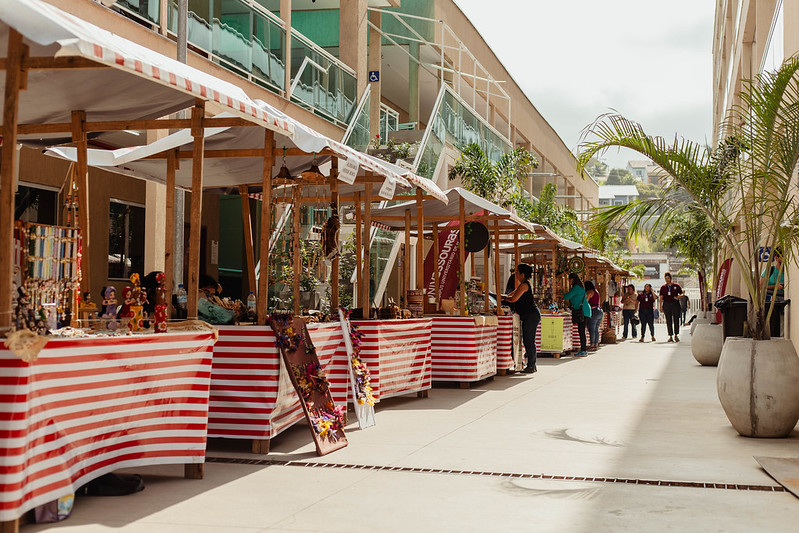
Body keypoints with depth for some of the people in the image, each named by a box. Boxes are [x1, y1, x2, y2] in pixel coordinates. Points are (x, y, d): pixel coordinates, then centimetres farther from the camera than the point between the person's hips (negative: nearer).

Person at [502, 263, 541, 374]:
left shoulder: (524, 285, -13)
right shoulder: (524, 284, 19)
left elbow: (513, 299, -17)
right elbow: (511, 295, 26)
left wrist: (503, 297, -1)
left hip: (531, 315, -10)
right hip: (528, 316, 10)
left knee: (529, 341, -8)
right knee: (528, 341, 11)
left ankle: (531, 366, -5)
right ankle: (531, 366, 15)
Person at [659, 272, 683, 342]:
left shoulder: (676, 286, 5)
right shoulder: (663, 287, 8)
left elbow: (682, 294, 10)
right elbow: (661, 297, 7)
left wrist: (678, 297, -12)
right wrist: (660, 306, -1)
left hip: (675, 304, -1)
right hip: (666, 304, 1)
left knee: (676, 320, -3)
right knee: (668, 321, 1)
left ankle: (676, 335, 8)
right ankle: (670, 336, 5)